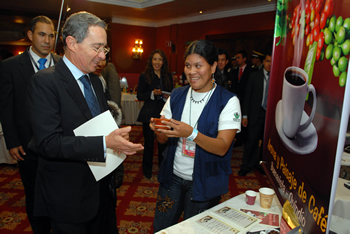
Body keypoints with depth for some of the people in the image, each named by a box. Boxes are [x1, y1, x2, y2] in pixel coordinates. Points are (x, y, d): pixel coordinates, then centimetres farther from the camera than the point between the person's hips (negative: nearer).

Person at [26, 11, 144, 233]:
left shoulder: (95, 81, 8)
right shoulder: (44, 82, -17)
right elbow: (49, 143, -24)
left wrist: (117, 137, -4)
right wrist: (104, 143, -34)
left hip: (103, 187, 7)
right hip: (70, 197, -7)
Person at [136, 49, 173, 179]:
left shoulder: (168, 76, 10)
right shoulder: (144, 76, 0)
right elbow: (139, 96, -3)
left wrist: (167, 97, -8)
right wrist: (153, 93, -18)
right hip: (149, 114, -3)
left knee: (163, 142, 6)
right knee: (149, 143, 6)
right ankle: (147, 170, 23)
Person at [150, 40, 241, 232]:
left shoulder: (228, 101, -13)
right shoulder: (176, 96, 1)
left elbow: (222, 147, -19)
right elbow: (163, 140, 2)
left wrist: (191, 133, -35)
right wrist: (159, 130, -21)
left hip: (204, 183, -3)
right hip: (173, 176, 4)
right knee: (160, 228, 18)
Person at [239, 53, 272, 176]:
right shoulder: (255, 76, 2)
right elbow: (248, 96, 3)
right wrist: (245, 115, 0)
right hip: (256, 114, 0)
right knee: (252, 140, 2)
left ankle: (261, 164, 29)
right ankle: (247, 165, 18)